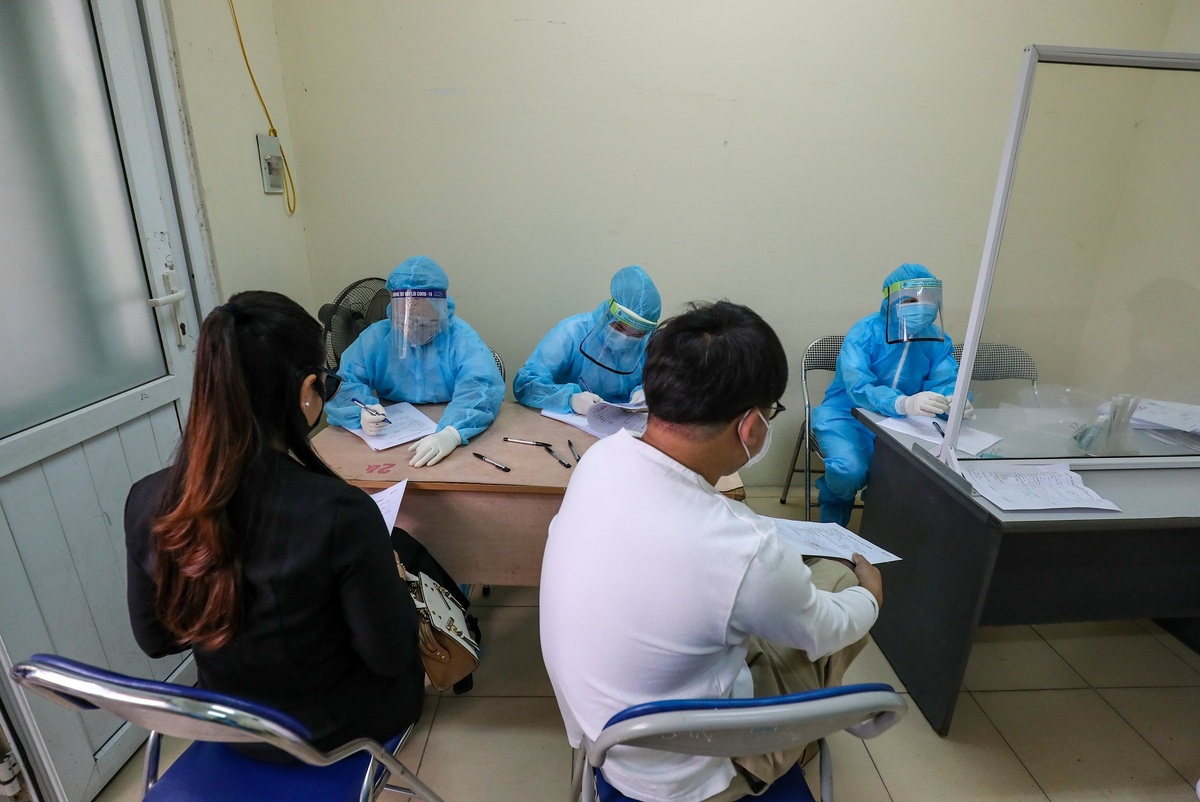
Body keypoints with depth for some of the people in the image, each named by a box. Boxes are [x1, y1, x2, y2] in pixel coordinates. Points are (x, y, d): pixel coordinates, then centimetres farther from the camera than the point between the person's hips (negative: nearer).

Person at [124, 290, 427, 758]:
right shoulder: (339, 512, -36)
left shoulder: (147, 501, -19)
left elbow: (155, 641, -2)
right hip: (337, 728, -4)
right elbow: (389, 656, -21)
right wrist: (392, 583, -4)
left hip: (231, 725, 5)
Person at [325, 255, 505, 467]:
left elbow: (481, 387, -24)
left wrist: (451, 434, -42)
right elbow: (340, 385, -1)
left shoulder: (460, 336, -9)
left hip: (444, 432, -1)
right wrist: (362, 411, -24)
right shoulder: (376, 336, 2)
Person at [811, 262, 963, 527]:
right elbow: (858, 388, -31)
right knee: (849, 471, -32)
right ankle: (831, 528, 2)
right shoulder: (864, 333, -17)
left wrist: (954, 401, -36)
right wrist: (904, 403, -51)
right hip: (847, 415, -5)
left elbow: (944, 382, -9)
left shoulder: (938, 340, 0)